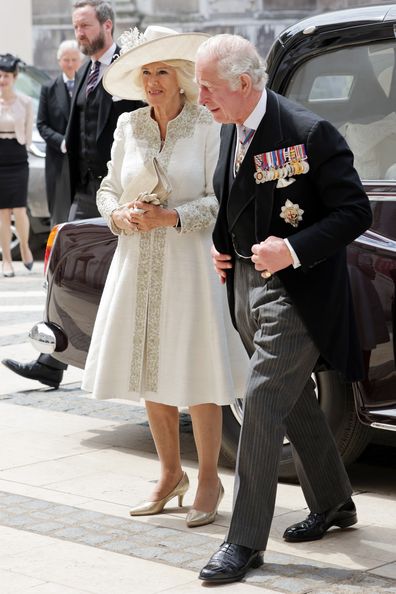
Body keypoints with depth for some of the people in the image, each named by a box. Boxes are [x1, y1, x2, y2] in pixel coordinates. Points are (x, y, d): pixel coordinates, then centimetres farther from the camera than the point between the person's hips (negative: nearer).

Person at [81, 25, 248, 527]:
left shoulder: (207, 127, -6)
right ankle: (170, 475, 26)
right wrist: (120, 215, -6)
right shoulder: (128, 127, 8)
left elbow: (218, 200, -7)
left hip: (190, 264, -5)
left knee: (196, 379, -3)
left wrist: (171, 217, -18)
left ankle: (209, 480, 13)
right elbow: (108, 189, 14)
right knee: (150, 375, 10)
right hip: (137, 264, 5)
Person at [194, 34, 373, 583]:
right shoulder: (230, 131, 7)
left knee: (262, 405, -11)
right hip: (246, 285, 8)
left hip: (296, 290, -8)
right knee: (296, 403, 19)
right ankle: (333, 504, 37)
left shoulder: (309, 133, -18)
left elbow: (356, 212, -16)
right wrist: (220, 246, 5)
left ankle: (245, 541, -4)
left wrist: (293, 248, -26)